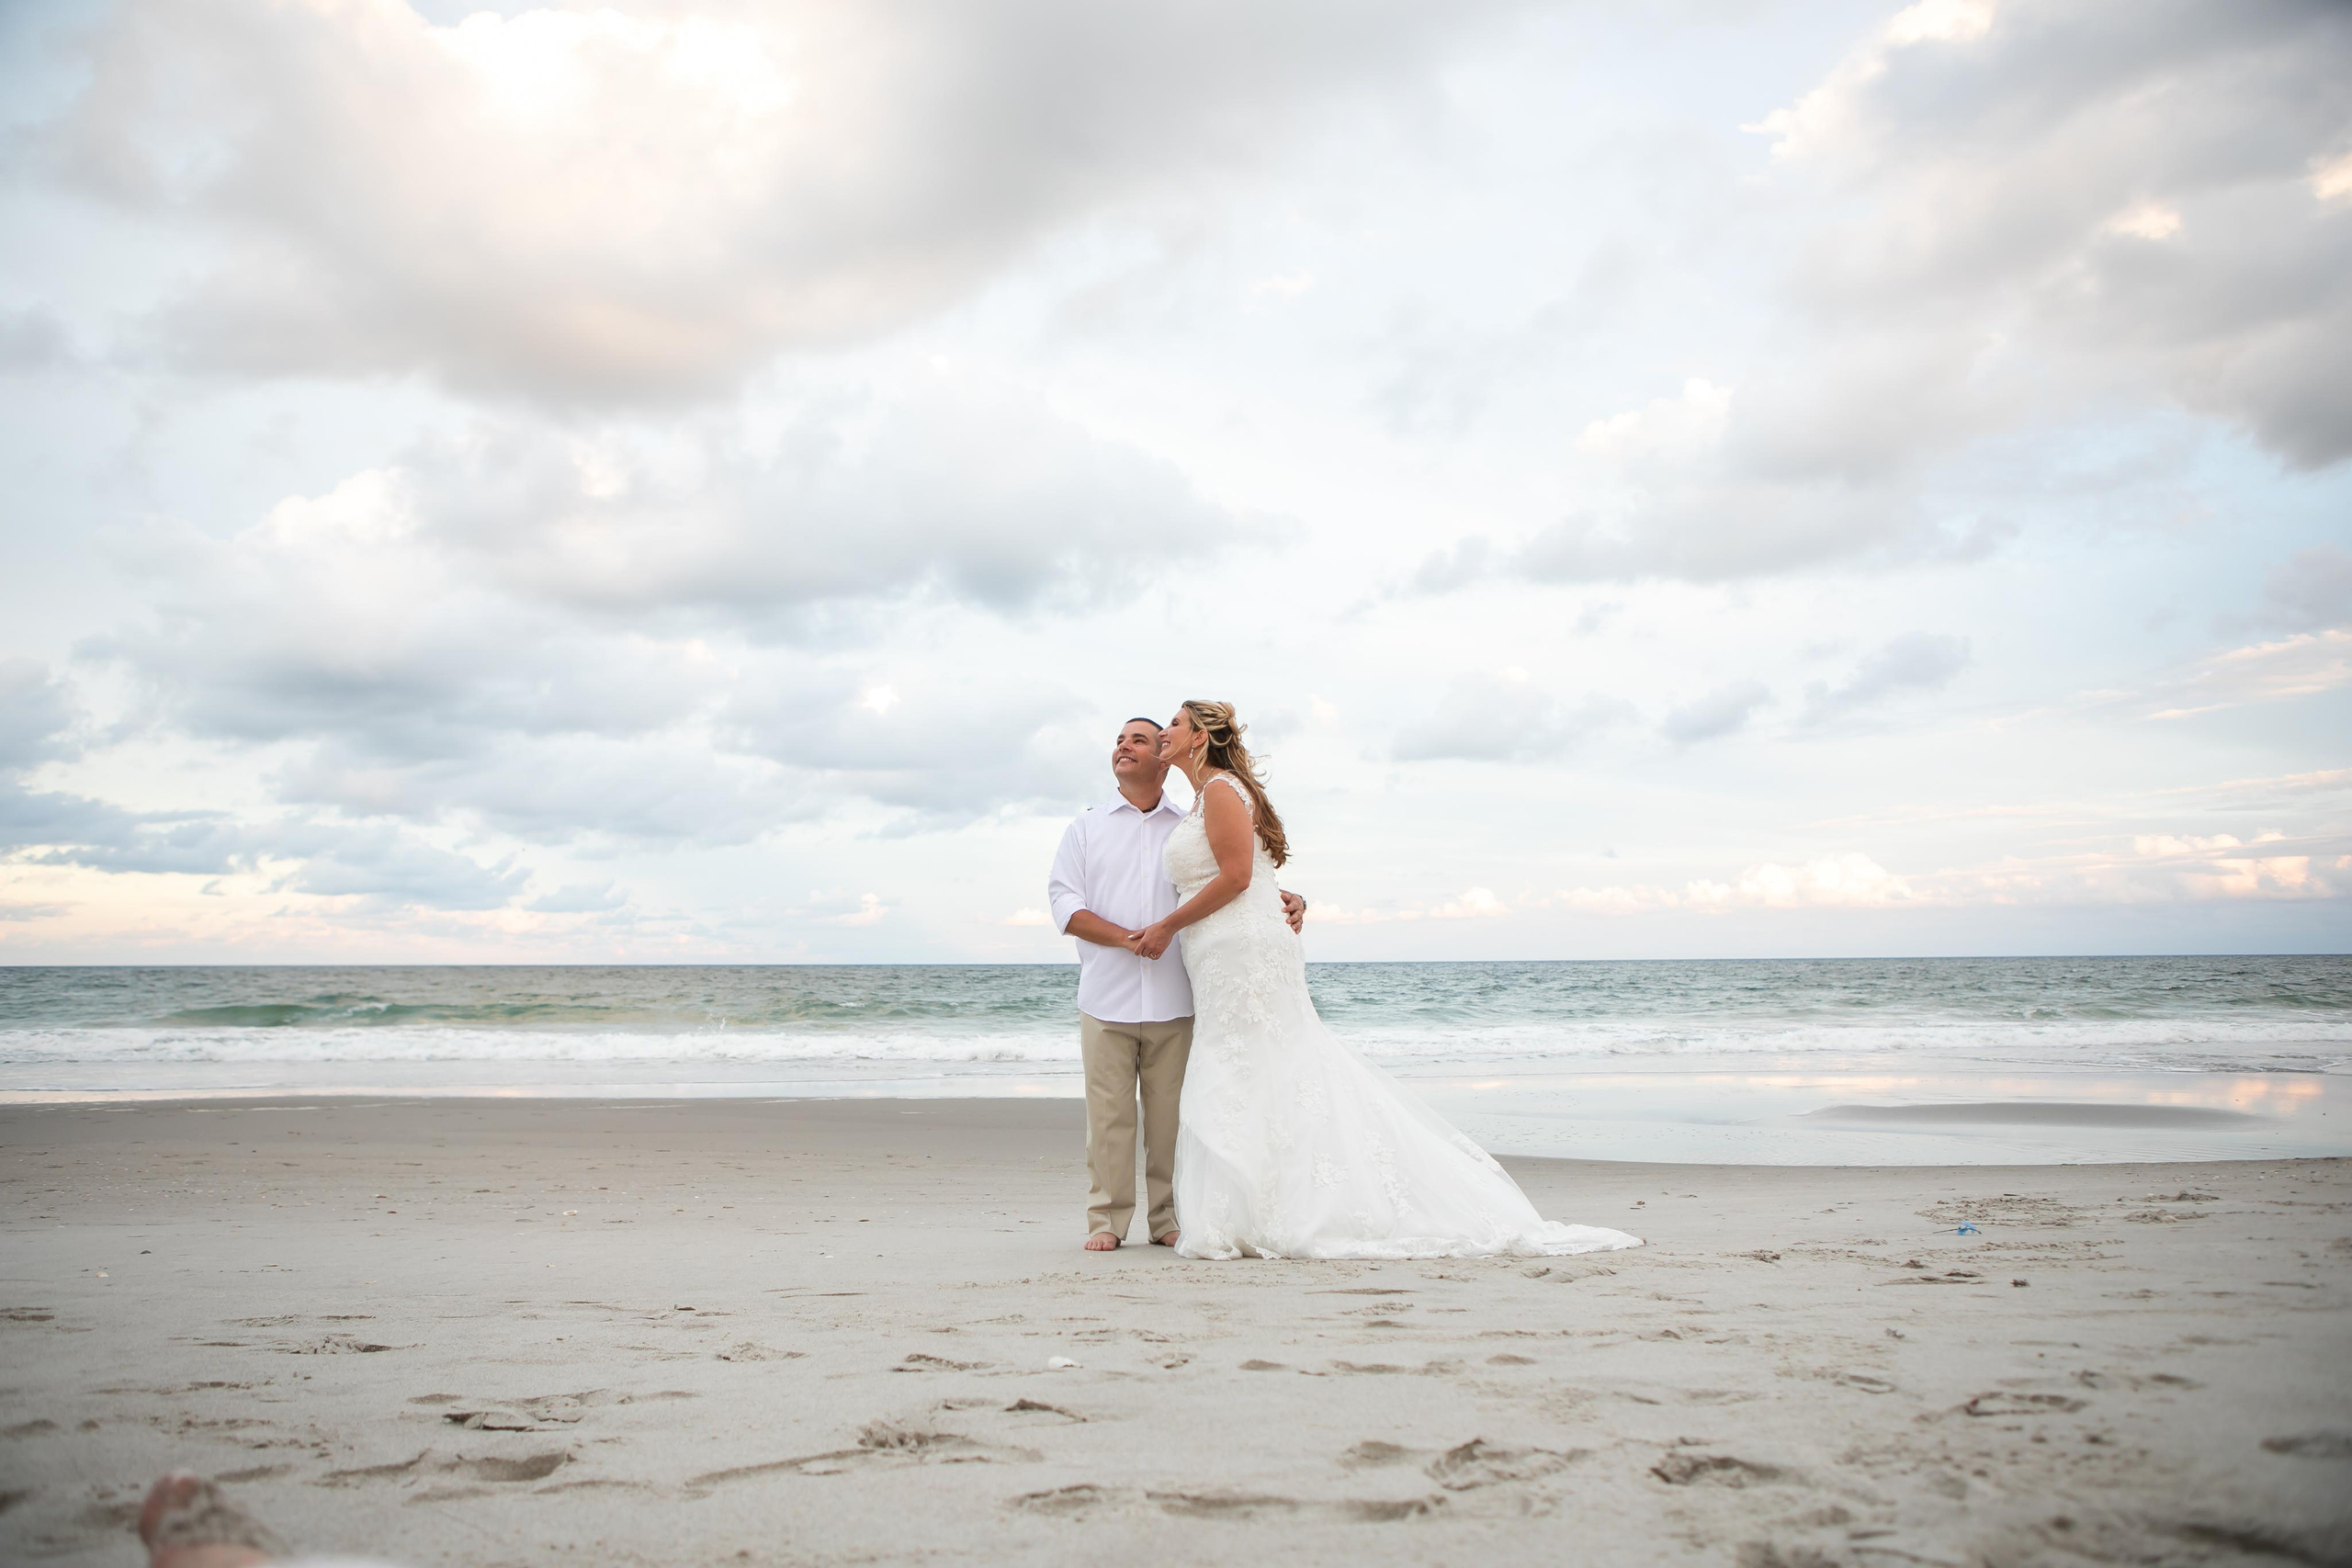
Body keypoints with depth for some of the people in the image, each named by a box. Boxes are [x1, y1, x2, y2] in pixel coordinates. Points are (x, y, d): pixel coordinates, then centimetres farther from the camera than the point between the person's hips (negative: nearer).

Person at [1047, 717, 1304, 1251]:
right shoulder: (1087, 828, 13)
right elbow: (1064, 902, 3)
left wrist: (1287, 899, -5)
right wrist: (1126, 937, -11)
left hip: (1175, 1001, 1)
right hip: (1107, 999, 0)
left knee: (1171, 1115, 3)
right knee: (1109, 1113, -1)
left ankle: (1169, 1218, 14)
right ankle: (1107, 1221, 9)